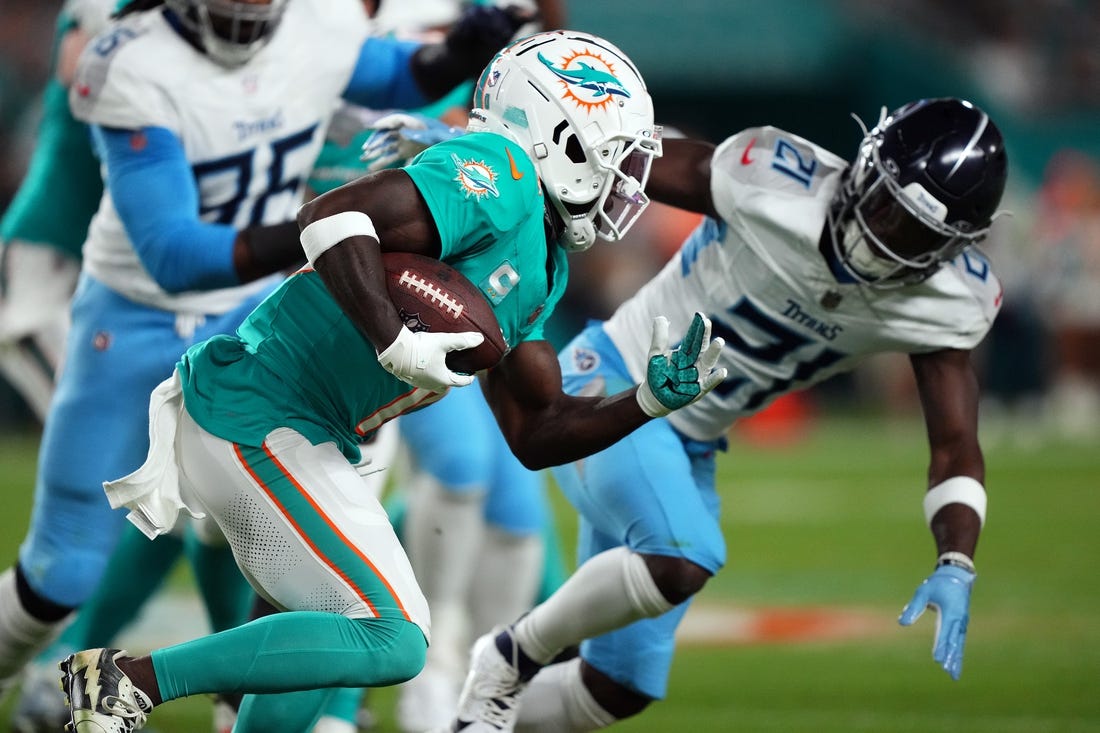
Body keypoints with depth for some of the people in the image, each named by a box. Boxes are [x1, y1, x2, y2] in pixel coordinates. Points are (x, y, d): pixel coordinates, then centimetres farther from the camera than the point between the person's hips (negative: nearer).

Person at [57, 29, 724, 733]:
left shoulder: (544, 267, 17)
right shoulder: (501, 176, -13)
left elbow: (535, 435, 18)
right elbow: (333, 217, -27)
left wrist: (651, 401, 7)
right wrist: (397, 344, -32)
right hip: (257, 418, -11)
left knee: (335, 632, 26)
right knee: (391, 642, -11)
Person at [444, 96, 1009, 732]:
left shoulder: (948, 302, -14)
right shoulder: (772, 182, -27)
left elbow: (956, 448, -11)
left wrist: (956, 566, -28)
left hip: (688, 447, 6)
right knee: (686, 558, -33)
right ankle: (511, 658, -8)